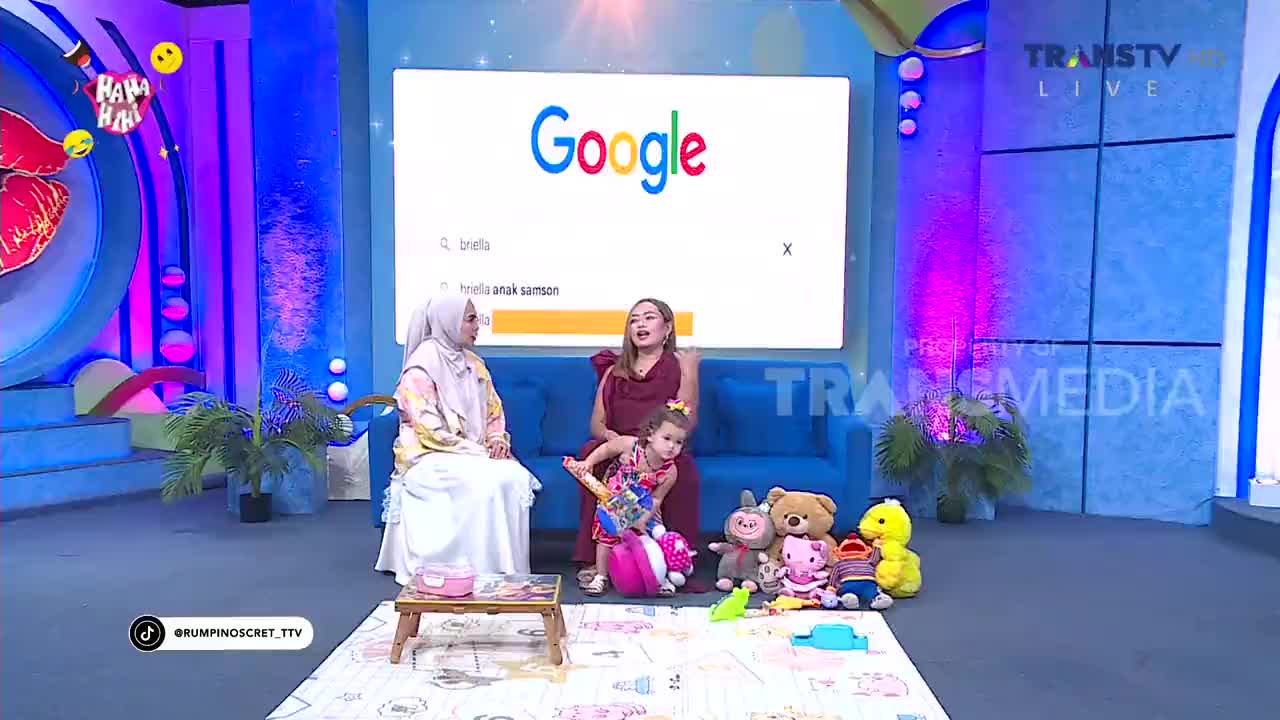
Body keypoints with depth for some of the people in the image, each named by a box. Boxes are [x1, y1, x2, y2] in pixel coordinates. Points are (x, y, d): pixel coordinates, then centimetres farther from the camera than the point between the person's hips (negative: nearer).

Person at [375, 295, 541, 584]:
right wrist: (476, 451, -19)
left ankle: (510, 566, -16)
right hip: (430, 456, -6)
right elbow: (429, 428, -17)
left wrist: (497, 439, -6)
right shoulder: (421, 366, -11)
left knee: (516, 476, -22)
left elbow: (493, 410, 15)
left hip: (473, 452, 6)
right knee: (484, 482, -32)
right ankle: (481, 568, -22)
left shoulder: (473, 363, 12)